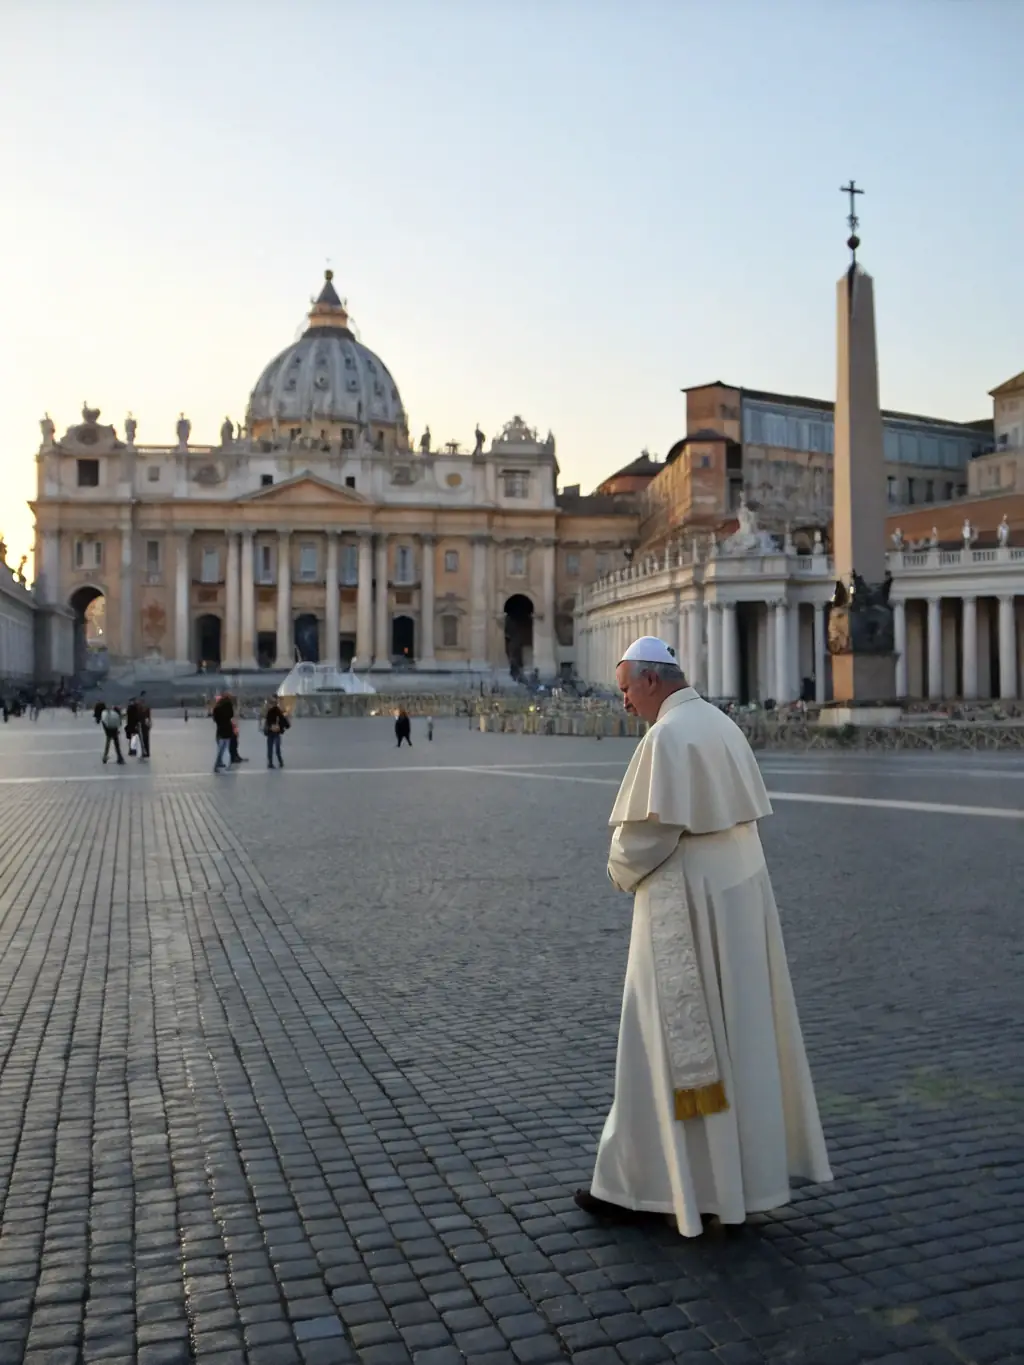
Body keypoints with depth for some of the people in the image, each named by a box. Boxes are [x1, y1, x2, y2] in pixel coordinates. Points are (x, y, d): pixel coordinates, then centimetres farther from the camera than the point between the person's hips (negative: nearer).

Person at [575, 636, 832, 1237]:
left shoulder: (667, 736, -18)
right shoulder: (723, 724, 9)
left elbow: (646, 831, -21)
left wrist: (622, 871, -1)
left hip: (686, 905, -9)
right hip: (740, 893, 9)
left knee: (670, 1039, 0)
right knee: (740, 1027, 16)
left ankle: (640, 1183, 12)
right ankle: (751, 1159, 28)